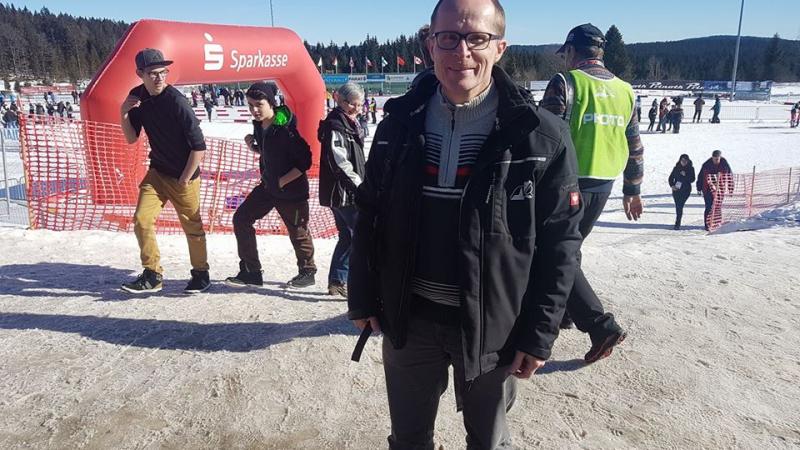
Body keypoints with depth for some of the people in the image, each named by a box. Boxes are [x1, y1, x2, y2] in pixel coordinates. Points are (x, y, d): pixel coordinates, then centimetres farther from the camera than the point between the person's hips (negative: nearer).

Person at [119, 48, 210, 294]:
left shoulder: (176, 101, -21)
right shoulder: (137, 96, 0)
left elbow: (199, 146, -20)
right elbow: (131, 138, 7)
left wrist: (185, 179, -14)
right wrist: (124, 114, -11)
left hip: (184, 175, -6)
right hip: (157, 171, 6)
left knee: (192, 227, 5)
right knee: (142, 220, -1)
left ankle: (201, 274, 25)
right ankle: (152, 275, 13)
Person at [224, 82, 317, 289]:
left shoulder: (285, 128, -23)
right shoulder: (258, 125, 2)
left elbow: (304, 162, -21)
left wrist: (282, 181, -18)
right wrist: (252, 146, -2)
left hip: (291, 189, -8)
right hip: (267, 186, 8)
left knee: (297, 231, 7)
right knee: (241, 218, 5)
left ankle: (307, 272, 30)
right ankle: (251, 272, 14)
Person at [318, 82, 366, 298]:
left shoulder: (352, 124, 17)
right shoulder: (335, 126, -14)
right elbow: (340, 163, -21)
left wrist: (360, 185, 14)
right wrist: (360, 185, -16)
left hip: (349, 193, 10)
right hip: (342, 193, -10)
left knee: (347, 236, 15)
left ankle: (337, 281, 23)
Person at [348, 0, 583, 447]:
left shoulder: (541, 137, -12)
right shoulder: (400, 123, -3)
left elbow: (559, 240, -9)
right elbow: (370, 215, 5)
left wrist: (539, 334, -9)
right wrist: (363, 297, 5)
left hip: (492, 325, -2)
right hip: (407, 318, 3)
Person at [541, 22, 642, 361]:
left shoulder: (566, 82, -10)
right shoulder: (624, 90, 11)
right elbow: (635, 146, 16)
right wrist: (632, 190, 25)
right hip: (604, 186, 7)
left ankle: (601, 326, -7)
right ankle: (561, 310, 34)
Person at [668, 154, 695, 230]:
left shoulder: (691, 169, 3)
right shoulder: (676, 168, 6)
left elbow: (692, 179, -4)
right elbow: (670, 178, 10)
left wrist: (685, 175, -17)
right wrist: (672, 185, -6)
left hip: (686, 190, -2)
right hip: (676, 190, 2)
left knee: (679, 206, -12)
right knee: (678, 206, 1)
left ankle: (677, 224, -10)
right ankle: (678, 223, 16)